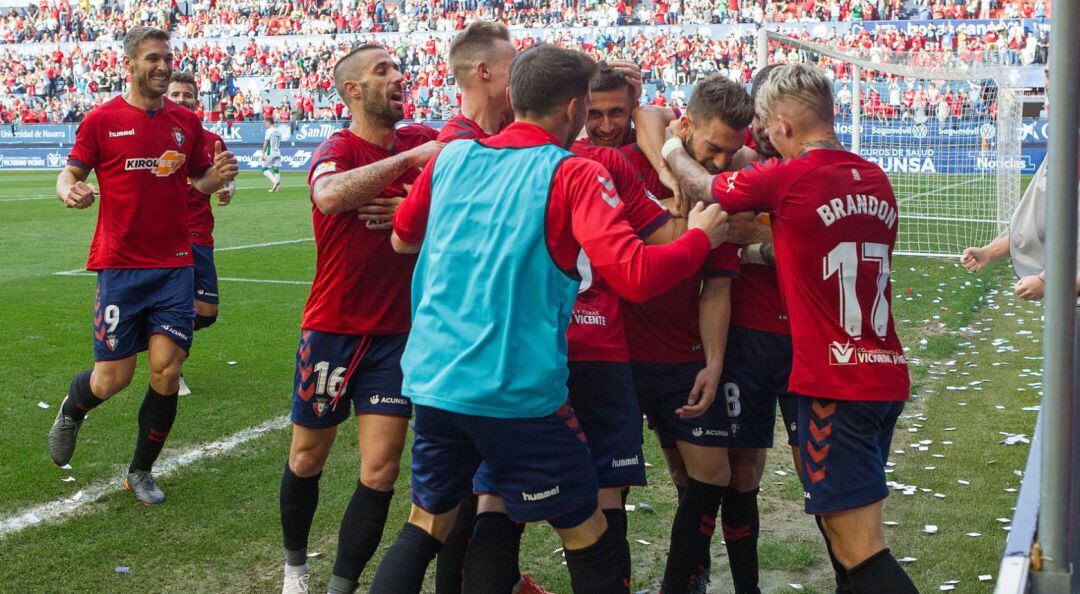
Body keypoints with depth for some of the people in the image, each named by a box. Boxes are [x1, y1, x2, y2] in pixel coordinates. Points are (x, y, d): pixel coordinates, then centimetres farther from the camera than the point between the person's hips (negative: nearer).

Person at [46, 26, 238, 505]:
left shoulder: (186, 122, 8)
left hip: (175, 267, 3)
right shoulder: (102, 120, -2)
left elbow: (199, 180, 16)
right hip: (121, 267, -3)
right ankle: (71, 413, 37)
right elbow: (71, 171, 4)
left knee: (166, 373, -3)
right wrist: (69, 191, -19)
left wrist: (218, 176, -6)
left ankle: (141, 472, 18)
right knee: (114, 377, -1)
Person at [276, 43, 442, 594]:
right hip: (332, 329, -3)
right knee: (308, 459, 13)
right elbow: (329, 196, -35)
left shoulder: (425, 140, 1)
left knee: (380, 472, -2)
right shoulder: (336, 150, -13)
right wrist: (411, 157, -37)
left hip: (397, 332, 3)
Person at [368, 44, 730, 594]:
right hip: (520, 394, -5)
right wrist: (701, 239, -1)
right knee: (588, 539, 10)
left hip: (433, 383, 5)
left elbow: (402, 238, 23)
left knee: (424, 526, 20)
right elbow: (635, 276, -18)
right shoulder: (574, 174, -8)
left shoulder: (452, 157, 7)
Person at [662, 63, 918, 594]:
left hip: (833, 385, -8)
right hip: (887, 376, 8)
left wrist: (674, 148, 25)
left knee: (858, 550, -6)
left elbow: (700, 186, 5)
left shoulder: (787, 178, -12)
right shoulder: (876, 180, 9)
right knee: (843, 522, 22)